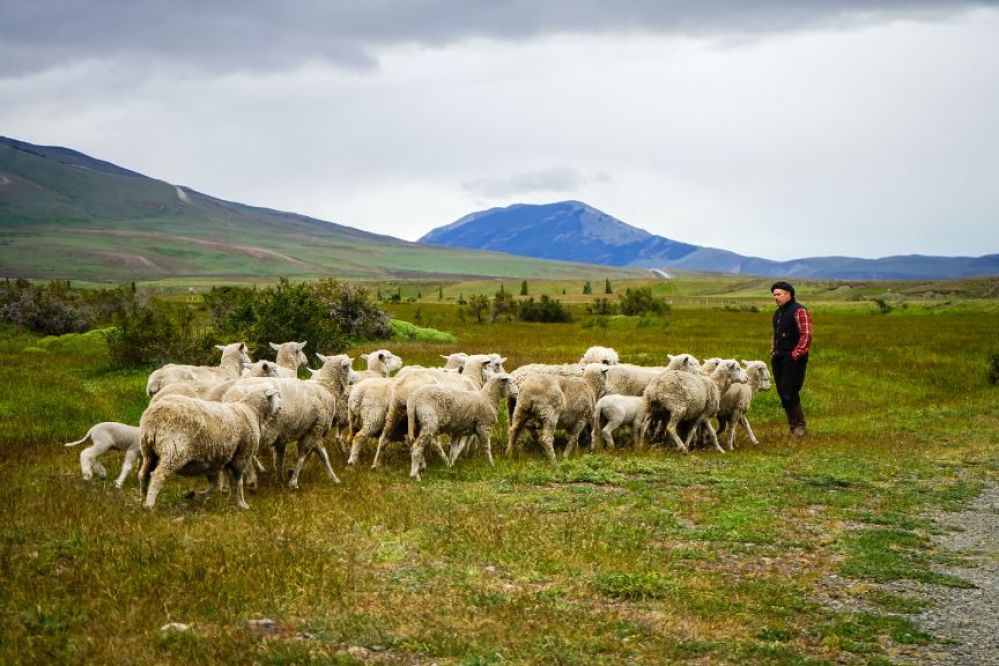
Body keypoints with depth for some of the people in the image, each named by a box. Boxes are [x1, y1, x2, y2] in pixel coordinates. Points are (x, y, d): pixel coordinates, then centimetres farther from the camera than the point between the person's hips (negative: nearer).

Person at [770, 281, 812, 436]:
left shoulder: (799, 311, -9)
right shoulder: (777, 313, 19)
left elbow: (806, 335, -15)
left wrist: (796, 353, -18)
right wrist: (773, 350, 17)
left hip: (793, 358, -9)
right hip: (778, 358, 9)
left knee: (789, 393, -14)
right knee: (782, 394, 6)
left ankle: (799, 426, -5)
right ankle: (793, 425, 12)